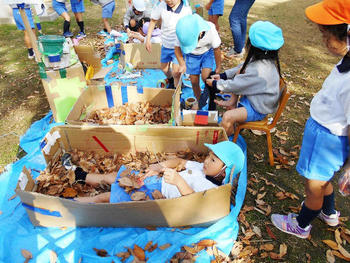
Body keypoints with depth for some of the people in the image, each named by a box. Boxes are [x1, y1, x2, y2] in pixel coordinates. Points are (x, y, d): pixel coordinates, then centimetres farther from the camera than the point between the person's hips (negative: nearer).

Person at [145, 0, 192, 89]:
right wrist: (148, 39, 2)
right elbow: (153, 21, 3)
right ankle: (171, 81, 53)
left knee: (176, 72, -12)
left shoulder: (186, 9, -18)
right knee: (164, 68, 21)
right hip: (165, 44, 4)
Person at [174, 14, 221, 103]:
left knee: (205, 77, -23)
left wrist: (218, 67, -6)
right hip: (192, 55, 2)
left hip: (207, 52, -2)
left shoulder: (210, 30, -35)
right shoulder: (183, 34, -31)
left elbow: (216, 49, -18)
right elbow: (177, 48, -12)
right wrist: (182, 64, -28)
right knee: (194, 81, 2)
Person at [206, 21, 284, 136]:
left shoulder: (259, 70, -36)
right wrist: (223, 75, 5)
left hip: (258, 109, -10)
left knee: (227, 117, -28)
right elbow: (242, 67, 9)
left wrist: (215, 84, -10)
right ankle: (232, 103, 14)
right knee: (240, 71, 9)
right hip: (253, 96, 10)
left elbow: (235, 85, -25)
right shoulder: (264, 58, -8)